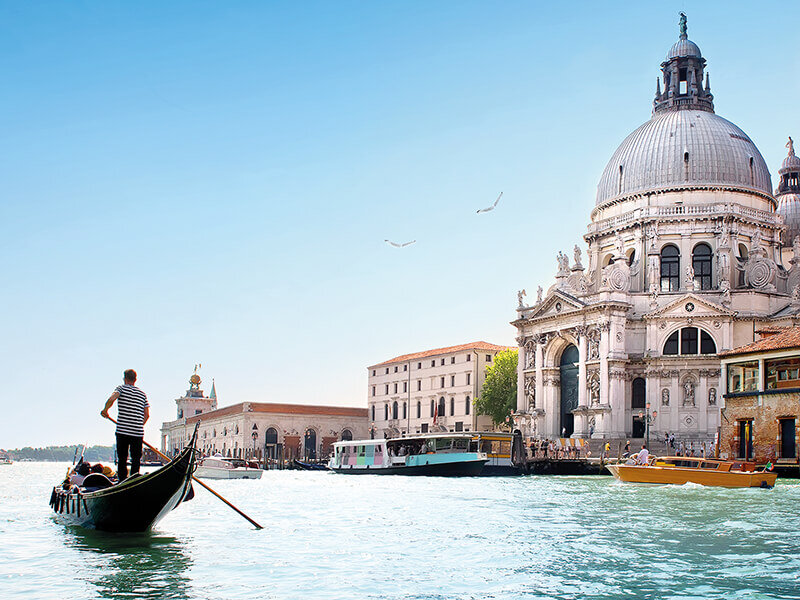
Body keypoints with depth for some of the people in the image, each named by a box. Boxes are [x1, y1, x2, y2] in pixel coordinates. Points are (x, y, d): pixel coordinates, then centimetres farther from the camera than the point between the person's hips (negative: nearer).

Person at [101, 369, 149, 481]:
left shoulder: (121, 388, 2)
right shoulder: (142, 394, 14)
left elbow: (111, 399, -18)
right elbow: (147, 414, 11)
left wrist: (105, 410, -2)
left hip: (122, 430, -2)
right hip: (138, 432, 2)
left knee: (122, 459, 6)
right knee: (136, 459, 6)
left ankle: (122, 481, 2)